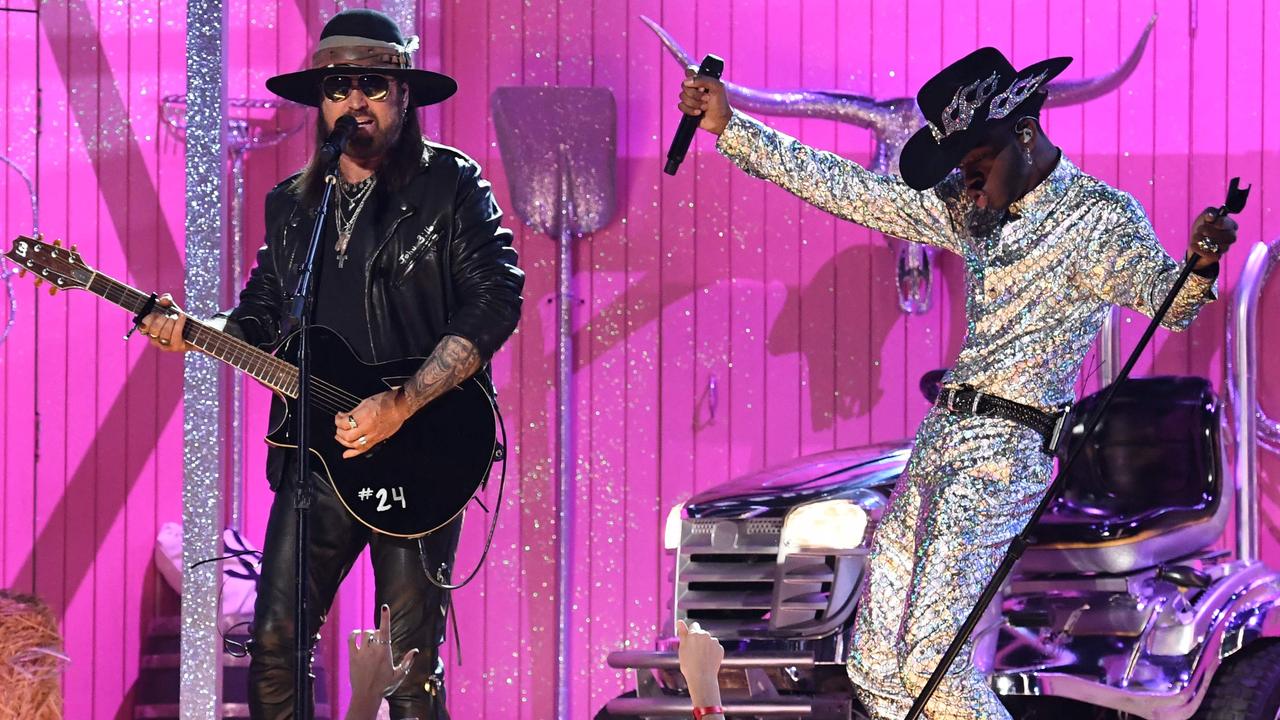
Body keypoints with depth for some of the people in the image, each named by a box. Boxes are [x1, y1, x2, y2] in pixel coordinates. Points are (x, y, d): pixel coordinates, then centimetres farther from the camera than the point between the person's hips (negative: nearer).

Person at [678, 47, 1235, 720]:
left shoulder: (1100, 217, -7)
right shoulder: (966, 208, 13)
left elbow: (1164, 298, -21)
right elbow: (845, 188, 16)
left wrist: (1199, 264, -45)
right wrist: (729, 126, 12)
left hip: (1003, 456, -8)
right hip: (939, 442, 8)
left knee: (928, 662, -18)